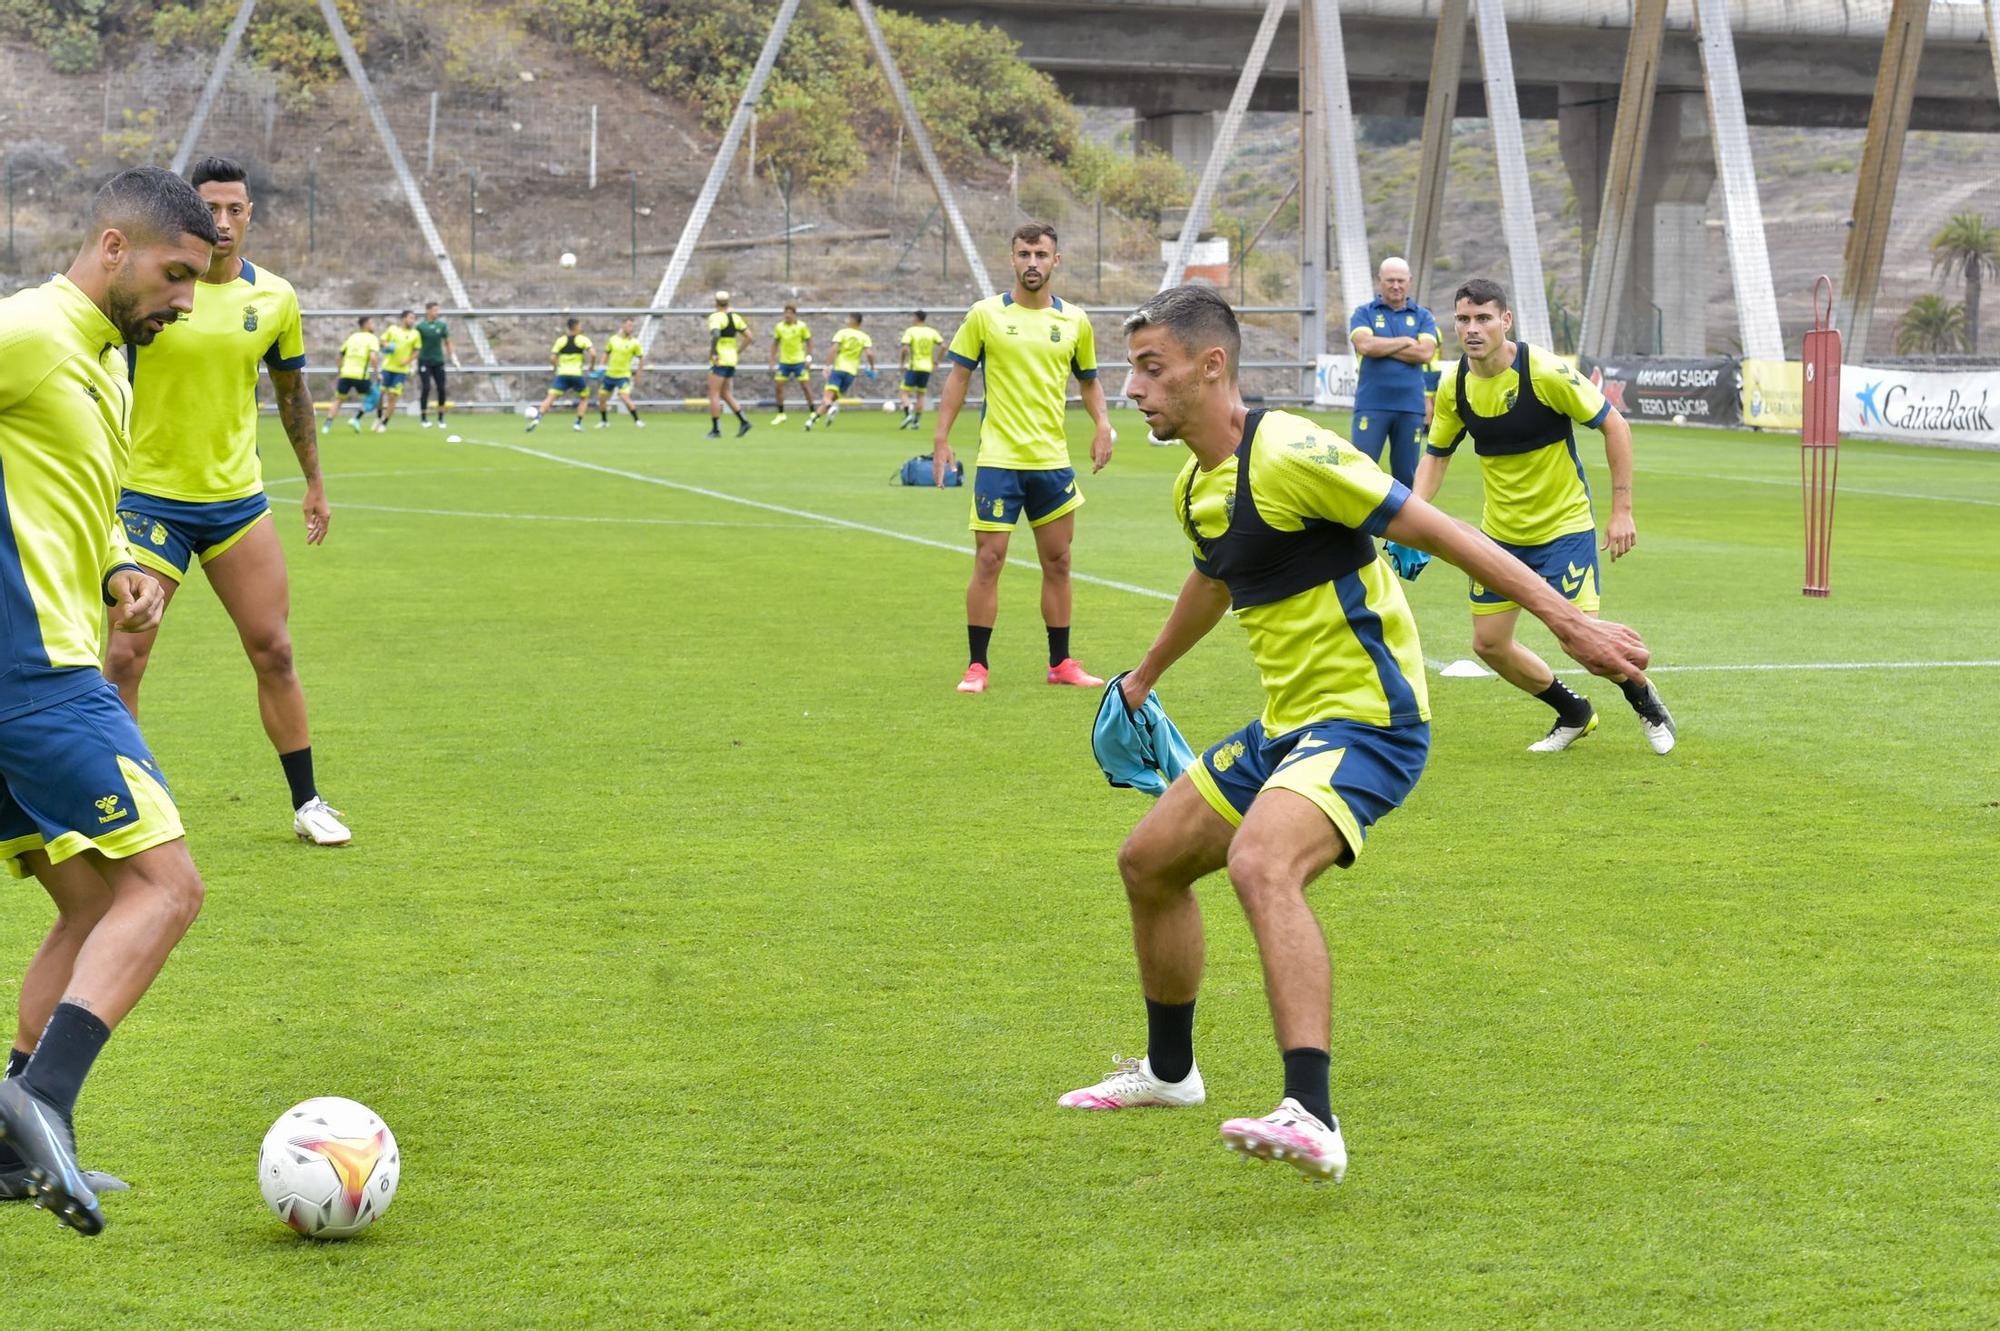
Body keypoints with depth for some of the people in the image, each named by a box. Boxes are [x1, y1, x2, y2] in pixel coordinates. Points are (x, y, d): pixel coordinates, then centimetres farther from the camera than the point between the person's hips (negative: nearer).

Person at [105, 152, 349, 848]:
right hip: (151, 496, -3)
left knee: (274, 650, 4)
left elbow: (291, 389, 16)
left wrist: (315, 480, 21)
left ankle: (306, 803, 16)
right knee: (124, 655, -7)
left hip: (237, 498, 3)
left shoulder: (275, 297, 1)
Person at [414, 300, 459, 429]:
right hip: (424, 361, -3)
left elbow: (447, 343, 12)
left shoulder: (442, 325, 4)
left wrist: (453, 358, 7)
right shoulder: (420, 327, -5)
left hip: (438, 361, 3)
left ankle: (441, 418, 11)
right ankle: (423, 418, 0)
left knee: (441, 389, -1)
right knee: (426, 388, -9)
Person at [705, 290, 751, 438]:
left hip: (719, 361, -8)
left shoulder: (716, 317, -12)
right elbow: (748, 336, 11)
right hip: (732, 360, 8)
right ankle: (743, 421, 6)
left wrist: (712, 353, -21)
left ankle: (716, 429, -6)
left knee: (714, 394, -3)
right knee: (725, 394, 17)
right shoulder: (735, 317, 10)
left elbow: (715, 334, -30)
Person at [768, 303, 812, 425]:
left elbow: (808, 342, 0)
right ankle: (781, 414, 11)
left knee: (805, 386, -7)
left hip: (799, 361, -3)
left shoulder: (802, 326, -6)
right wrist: (772, 361, 7)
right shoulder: (779, 327, 3)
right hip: (783, 362, 3)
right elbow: (775, 344, 11)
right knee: (778, 387, -1)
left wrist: (809, 358, -9)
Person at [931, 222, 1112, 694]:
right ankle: (976, 666, 2)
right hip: (998, 460, -3)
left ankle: (1061, 663, 19)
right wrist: (941, 437, -4)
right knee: (988, 560, -5)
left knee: (1058, 562, 8)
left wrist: (1101, 424, -1)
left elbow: (1088, 378, 17)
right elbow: (958, 375, 4)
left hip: (1053, 460, 3)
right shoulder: (985, 315, -1)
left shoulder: (1074, 321, 6)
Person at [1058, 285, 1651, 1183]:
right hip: (1284, 726, 10)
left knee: (1260, 863, -34)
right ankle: (1168, 1071, 39)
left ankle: (1312, 1121, -44)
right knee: (1148, 862, 17)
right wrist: (1145, 676, 49)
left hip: (1366, 719, -10)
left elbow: (1439, 533, -19)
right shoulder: (1194, 488, 10)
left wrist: (1567, 620, -22)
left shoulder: (1288, 454, -19)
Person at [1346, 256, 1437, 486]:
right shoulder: (1364, 313, 8)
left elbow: (1425, 353, -6)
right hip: (1372, 405, -2)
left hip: (1410, 407, 2)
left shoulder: (1423, 317, 11)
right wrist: (1406, 341, -4)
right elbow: (1365, 345, -12)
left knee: (1406, 474, 6)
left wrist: (1383, 347, -5)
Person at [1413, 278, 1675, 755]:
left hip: (1565, 525, -5)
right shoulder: (1454, 387, -6)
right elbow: (1435, 455, 9)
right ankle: (1574, 713, 28)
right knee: (1489, 643, 4)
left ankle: (1645, 702, 19)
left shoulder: (1546, 372, -21)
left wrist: (1622, 511, -15)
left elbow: (1614, 426, -14)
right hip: (1500, 532, 5)